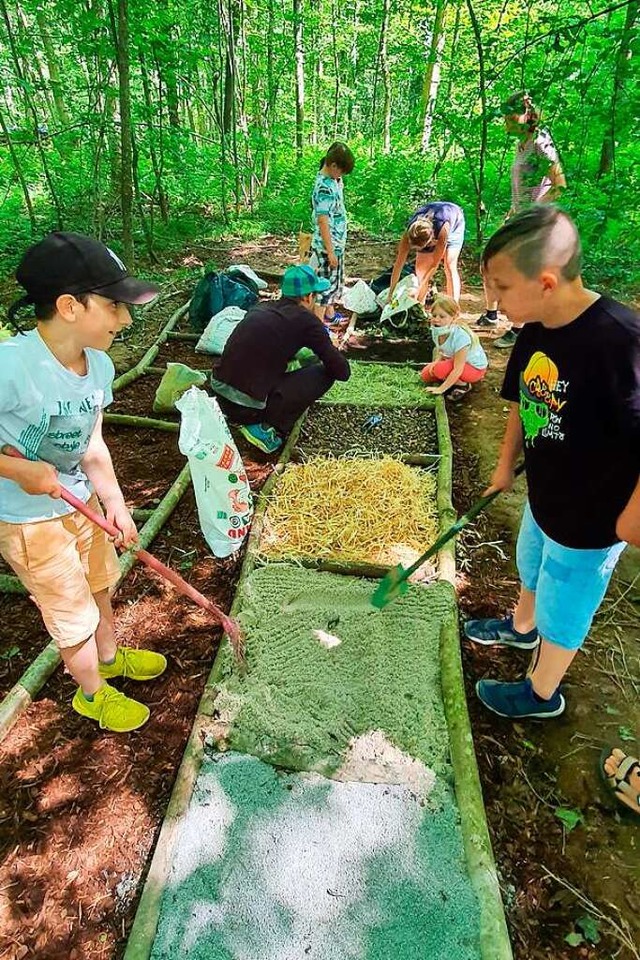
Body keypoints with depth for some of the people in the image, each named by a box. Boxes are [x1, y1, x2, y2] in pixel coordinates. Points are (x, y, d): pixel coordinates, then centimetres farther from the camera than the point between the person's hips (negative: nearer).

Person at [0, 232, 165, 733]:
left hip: (82, 502, 7)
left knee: (99, 587, 27)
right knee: (75, 616, 13)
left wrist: (115, 501, -9)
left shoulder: (99, 365, -9)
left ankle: (110, 656, 57)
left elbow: (91, 443, 0)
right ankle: (92, 693, 42)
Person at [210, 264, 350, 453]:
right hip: (249, 408, -7)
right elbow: (342, 372, -2)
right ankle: (266, 429, -2)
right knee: (325, 373, 2)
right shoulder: (306, 320, -5)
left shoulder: (260, 308, 14)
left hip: (220, 397, 7)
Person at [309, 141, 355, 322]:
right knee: (327, 283, -2)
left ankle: (330, 313, 37)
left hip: (338, 242, 9)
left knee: (336, 280, 21)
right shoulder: (324, 188, -23)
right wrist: (330, 251, -23)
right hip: (328, 246, -9)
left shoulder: (334, 180, 5)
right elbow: (322, 221, -24)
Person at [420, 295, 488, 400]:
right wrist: (436, 362, -17)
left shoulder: (460, 336, -35)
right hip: (453, 360, 8)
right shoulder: (437, 330, -14)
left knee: (440, 369, -31)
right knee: (425, 375, -5)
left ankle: (463, 385, -6)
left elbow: (458, 369, -32)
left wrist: (440, 389, -30)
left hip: (475, 368, -7)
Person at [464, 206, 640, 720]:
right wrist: (507, 463, 11)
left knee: (562, 609, 15)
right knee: (533, 570, 32)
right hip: (545, 496, 7)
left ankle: (542, 693, 43)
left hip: (591, 518, -7)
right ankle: (521, 627, 63)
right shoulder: (535, 331, -9)